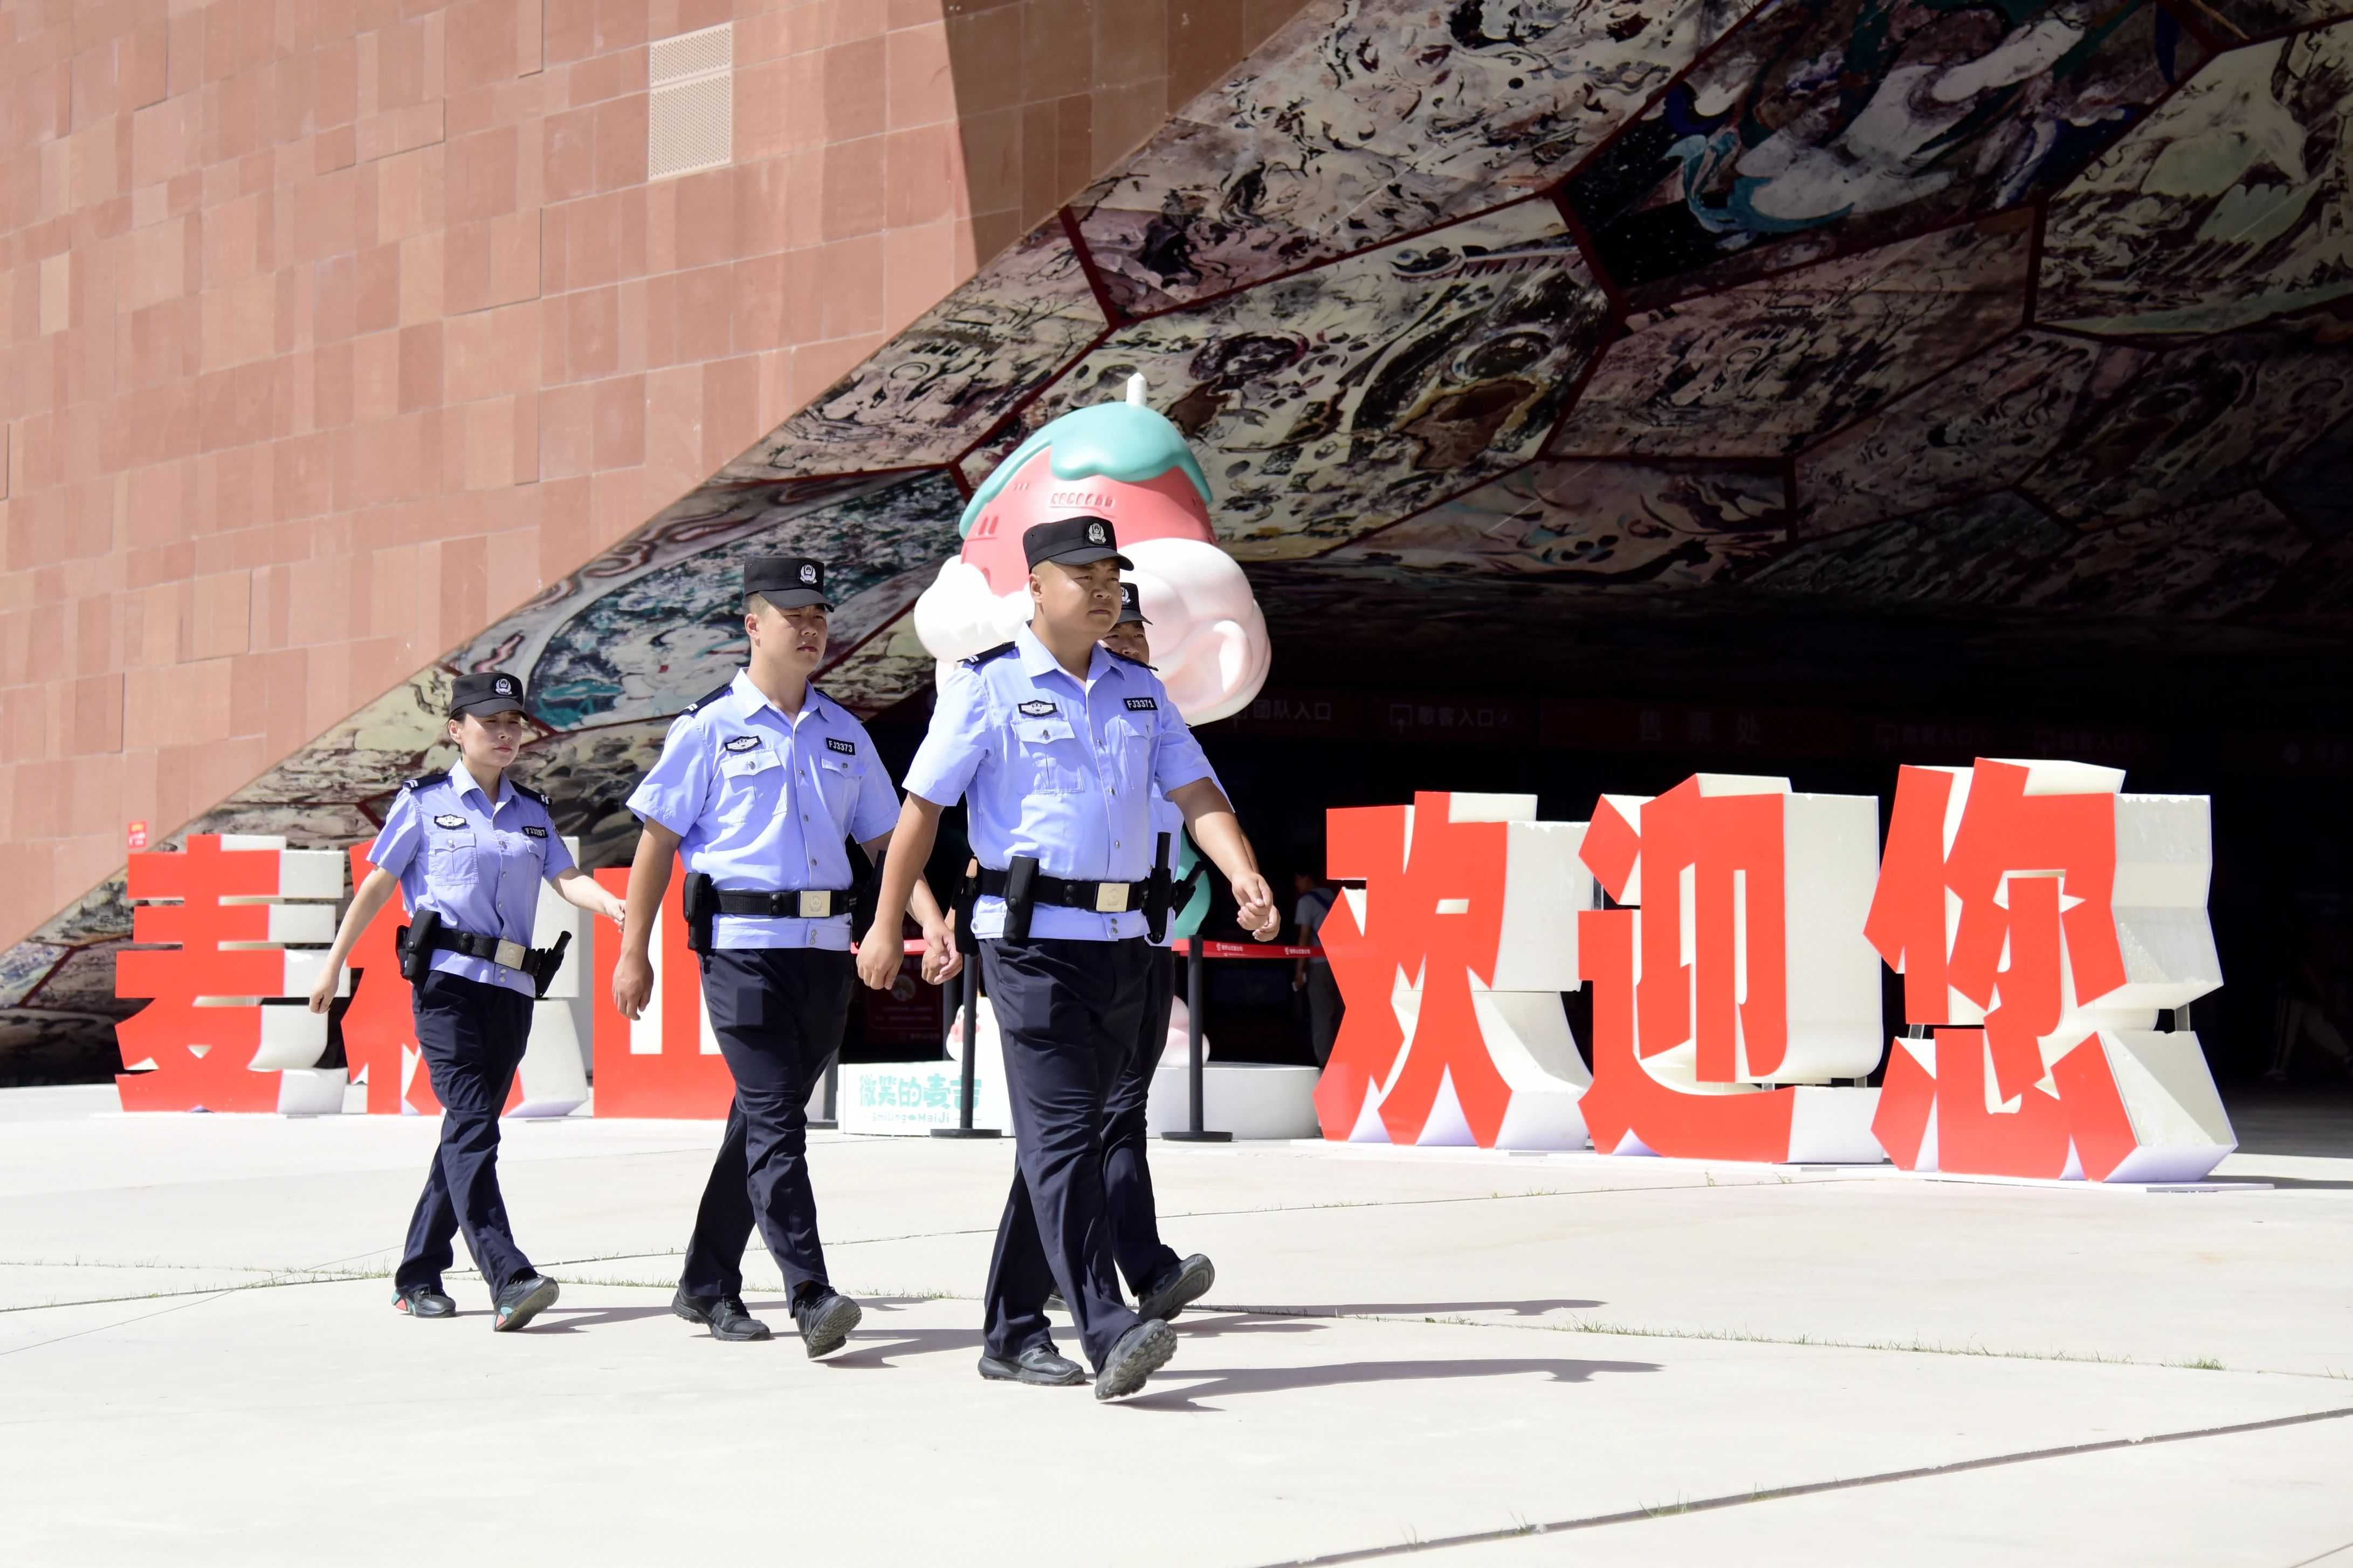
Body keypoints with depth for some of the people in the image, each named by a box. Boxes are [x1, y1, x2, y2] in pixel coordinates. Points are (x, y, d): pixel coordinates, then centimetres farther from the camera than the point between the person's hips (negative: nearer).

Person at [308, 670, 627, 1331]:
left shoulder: (531, 811, 16)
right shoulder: (425, 803, 4)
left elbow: (567, 878, 4)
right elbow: (377, 885, 7)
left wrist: (614, 906, -17)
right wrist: (334, 964, 9)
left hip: (512, 987, 5)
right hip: (447, 981, -5)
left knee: (469, 1131, 8)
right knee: (471, 1125, -16)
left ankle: (419, 1274, 19)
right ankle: (508, 1277, -26)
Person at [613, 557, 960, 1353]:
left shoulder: (843, 732, 14)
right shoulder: (709, 728, -1)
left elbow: (885, 838, 15)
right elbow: (658, 839, 1)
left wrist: (932, 922, 1)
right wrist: (633, 952, -2)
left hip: (826, 948, 6)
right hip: (743, 946, -6)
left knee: (765, 1117, 11)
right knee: (776, 1119, -13)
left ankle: (707, 1285, 23)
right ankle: (811, 1297, -19)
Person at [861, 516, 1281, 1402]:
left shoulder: (1140, 691, 14)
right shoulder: (988, 687, -2)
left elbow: (1196, 793, 4)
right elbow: (922, 807, -1)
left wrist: (1242, 875, -14)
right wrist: (886, 928, -3)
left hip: (1121, 939, 6)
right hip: (1032, 938, -6)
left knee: (1066, 1137, 9)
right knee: (1060, 1133, -13)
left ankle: (1013, 1333, 18)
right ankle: (1108, 1333, -21)